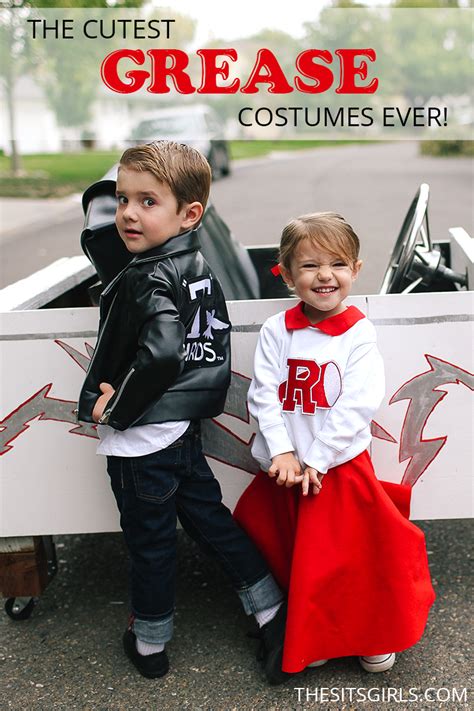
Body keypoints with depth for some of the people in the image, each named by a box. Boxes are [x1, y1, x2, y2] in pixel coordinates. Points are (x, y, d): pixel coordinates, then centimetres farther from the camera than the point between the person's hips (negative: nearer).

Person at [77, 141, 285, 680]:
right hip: (185, 426, 8)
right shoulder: (199, 266, 5)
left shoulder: (145, 279, -21)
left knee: (148, 541, 10)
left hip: (140, 438, -8)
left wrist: (113, 407, -20)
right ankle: (271, 610, 30)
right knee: (207, 516, 21)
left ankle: (149, 644, 30)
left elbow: (160, 353, -35)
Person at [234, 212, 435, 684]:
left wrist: (315, 460, -16)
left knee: (348, 558, 5)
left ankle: (373, 633, 31)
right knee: (289, 559, 12)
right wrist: (282, 453, -16)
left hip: (340, 468, -3)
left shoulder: (359, 334, -9)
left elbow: (357, 406, -14)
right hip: (284, 467, 3)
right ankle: (305, 641, 34)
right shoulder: (276, 331, -2)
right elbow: (264, 395, -6)